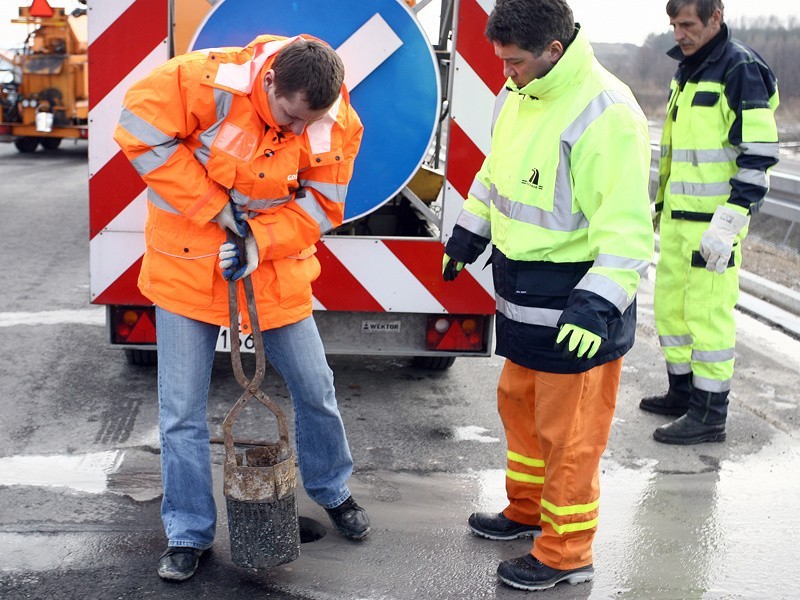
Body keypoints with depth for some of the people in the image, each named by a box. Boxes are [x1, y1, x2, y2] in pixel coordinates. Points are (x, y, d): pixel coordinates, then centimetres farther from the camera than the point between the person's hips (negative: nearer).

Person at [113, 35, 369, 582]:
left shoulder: (340, 125, -16)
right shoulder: (207, 80, -25)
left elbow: (319, 206, -9)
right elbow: (140, 132, -20)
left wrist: (259, 241, -25)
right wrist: (213, 205, -22)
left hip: (275, 268, 2)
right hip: (187, 264, -2)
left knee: (315, 389, 10)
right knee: (182, 411, 2)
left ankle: (333, 491, 37)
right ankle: (189, 533, 18)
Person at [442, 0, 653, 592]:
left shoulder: (606, 114, -24)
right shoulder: (518, 94, 4)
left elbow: (628, 227, -26)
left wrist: (599, 304, -33)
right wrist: (469, 232, 25)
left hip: (575, 304, -9)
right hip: (524, 295, 9)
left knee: (567, 432, 3)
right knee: (519, 403, 23)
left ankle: (566, 554, 19)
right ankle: (526, 509, 44)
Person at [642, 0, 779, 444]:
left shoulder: (741, 69, -13)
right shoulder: (686, 70, 14)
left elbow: (760, 154, -17)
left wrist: (729, 223, -22)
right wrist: (663, 204, 25)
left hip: (714, 220, -9)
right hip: (679, 216, 9)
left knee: (707, 312, -5)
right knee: (671, 305, 15)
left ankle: (710, 415, 3)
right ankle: (682, 394, 29)